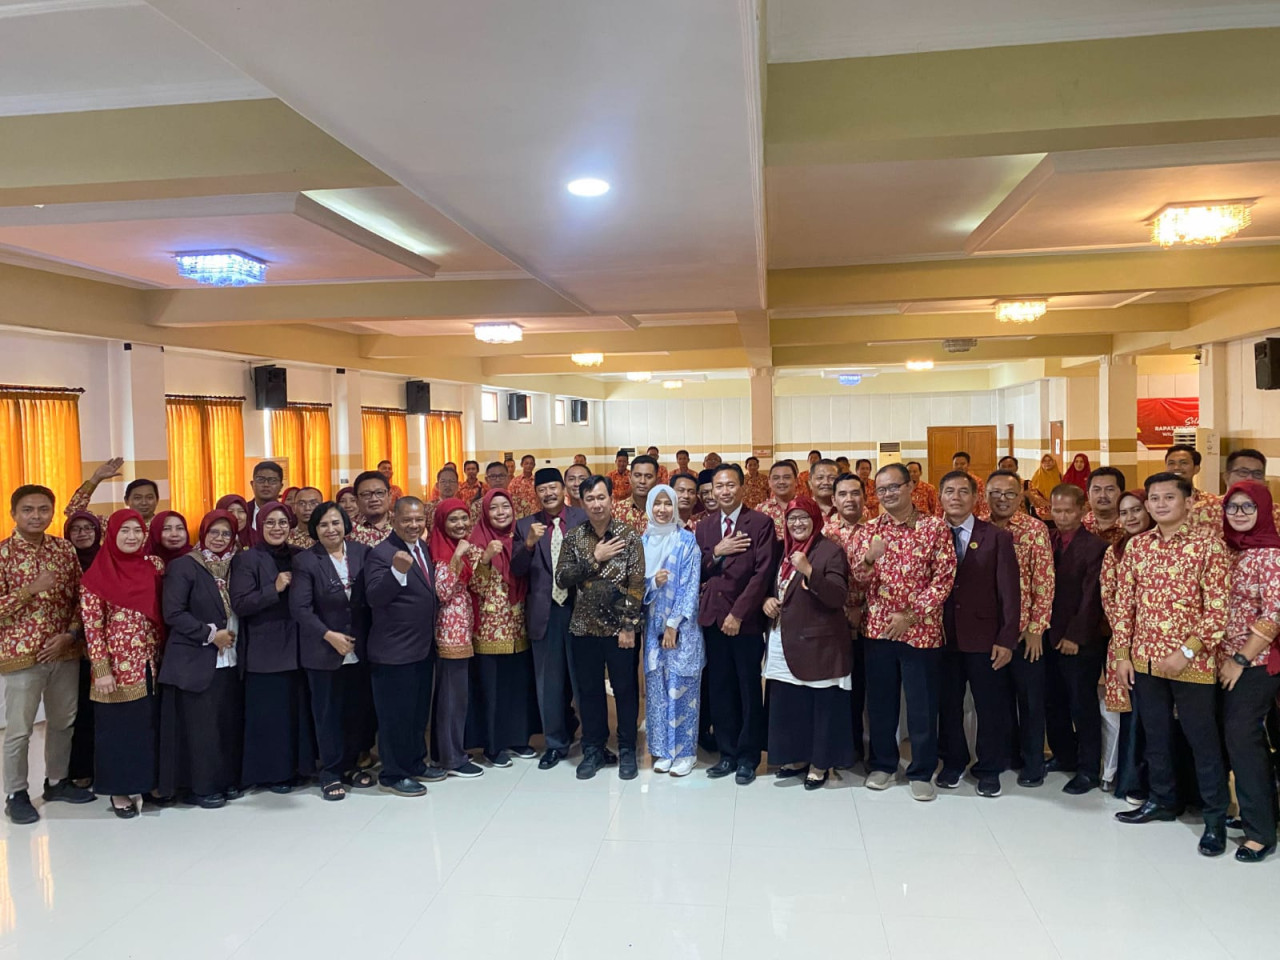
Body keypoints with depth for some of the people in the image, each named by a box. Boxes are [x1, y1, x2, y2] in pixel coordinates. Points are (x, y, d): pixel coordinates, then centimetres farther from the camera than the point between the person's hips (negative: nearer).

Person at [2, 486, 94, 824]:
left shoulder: (64, 549, 3)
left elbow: (79, 596, 6)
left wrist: (71, 634, -7)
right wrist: (31, 589, -22)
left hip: (65, 652, 4)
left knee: (63, 721, 15)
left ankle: (57, 781, 32)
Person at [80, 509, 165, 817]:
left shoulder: (155, 566, 5)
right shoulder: (97, 576, -7)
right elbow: (92, 626, -9)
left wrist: (161, 657, 6)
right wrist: (102, 670, -13)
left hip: (150, 664, 4)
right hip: (117, 667, -4)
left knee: (147, 726, 11)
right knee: (117, 727, 6)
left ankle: (144, 783, 25)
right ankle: (119, 791, 19)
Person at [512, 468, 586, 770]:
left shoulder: (583, 519, -1)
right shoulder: (525, 526, 4)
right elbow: (517, 570, -2)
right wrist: (529, 543, -20)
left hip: (579, 607, -2)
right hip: (545, 611, 2)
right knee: (549, 681, 10)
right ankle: (556, 742, 25)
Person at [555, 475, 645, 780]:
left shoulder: (629, 536, -4)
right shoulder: (573, 537, 3)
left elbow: (637, 584, -7)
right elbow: (561, 579, -5)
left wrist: (629, 626, -12)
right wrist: (594, 559, -14)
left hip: (619, 628, -2)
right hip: (584, 628, 2)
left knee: (625, 690, 7)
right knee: (589, 691, 11)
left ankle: (627, 751, 23)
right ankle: (593, 749, 26)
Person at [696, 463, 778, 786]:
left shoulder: (760, 523, -5)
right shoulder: (704, 525, 10)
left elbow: (764, 572, -11)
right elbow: (697, 571, 7)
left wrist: (738, 613, -14)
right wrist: (716, 552, -11)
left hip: (746, 618, -4)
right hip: (712, 617, 4)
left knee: (749, 691, 5)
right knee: (720, 690, 9)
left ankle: (748, 758, 17)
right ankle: (727, 754, 20)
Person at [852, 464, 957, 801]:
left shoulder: (935, 528, -4)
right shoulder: (870, 529, 5)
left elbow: (944, 579, -7)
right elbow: (858, 580, 1)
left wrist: (910, 614, -13)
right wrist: (869, 558, -21)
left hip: (921, 631, -2)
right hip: (877, 629, 3)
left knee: (922, 706, 6)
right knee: (880, 702, 12)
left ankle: (922, 772, 22)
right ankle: (883, 764, 29)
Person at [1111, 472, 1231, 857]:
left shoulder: (1209, 546, -8)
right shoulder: (1137, 546, 5)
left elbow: (1218, 609, -11)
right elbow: (1124, 602, 7)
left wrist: (1187, 652, -16)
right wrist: (1122, 654, 4)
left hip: (1191, 663, -4)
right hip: (1145, 660, 5)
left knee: (1203, 739, 5)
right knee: (1155, 734, 17)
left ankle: (1216, 817, 19)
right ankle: (1162, 799, 33)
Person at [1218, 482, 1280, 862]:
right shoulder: (1226, 550, 9)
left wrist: (1241, 659, -15)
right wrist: (1223, 657, 7)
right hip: (1226, 659, 7)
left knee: (1242, 736, -7)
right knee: (1248, 737, 13)